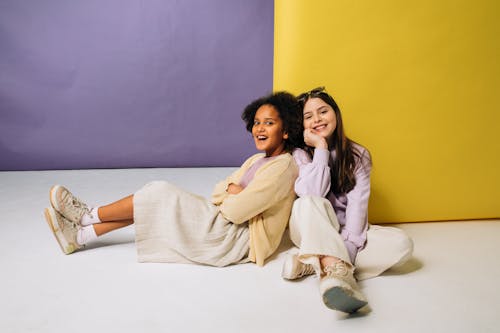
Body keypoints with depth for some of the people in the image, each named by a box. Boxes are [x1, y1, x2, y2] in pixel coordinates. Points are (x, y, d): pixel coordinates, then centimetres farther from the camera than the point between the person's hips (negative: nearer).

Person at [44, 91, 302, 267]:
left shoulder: (282, 167, -15)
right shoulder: (257, 159, 15)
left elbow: (237, 210, -22)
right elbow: (217, 192, 10)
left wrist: (222, 200, -1)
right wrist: (232, 188, -12)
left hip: (238, 239, -8)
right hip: (225, 223, 9)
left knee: (160, 195, -11)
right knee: (156, 201, -1)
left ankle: (87, 216, 6)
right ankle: (80, 236, 3)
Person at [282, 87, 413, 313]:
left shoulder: (358, 155, 0)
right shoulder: (300, 155, -3)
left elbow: (358, 203, -12)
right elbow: (313, 195, -22)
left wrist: (349, 245, -27)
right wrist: (321, 148, -18)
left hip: (347, 231, 3)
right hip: (310, 232, -2)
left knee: (401, 244, -23)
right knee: (309, 203, -34)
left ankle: (314, 264, -29)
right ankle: (338, 270, -53)